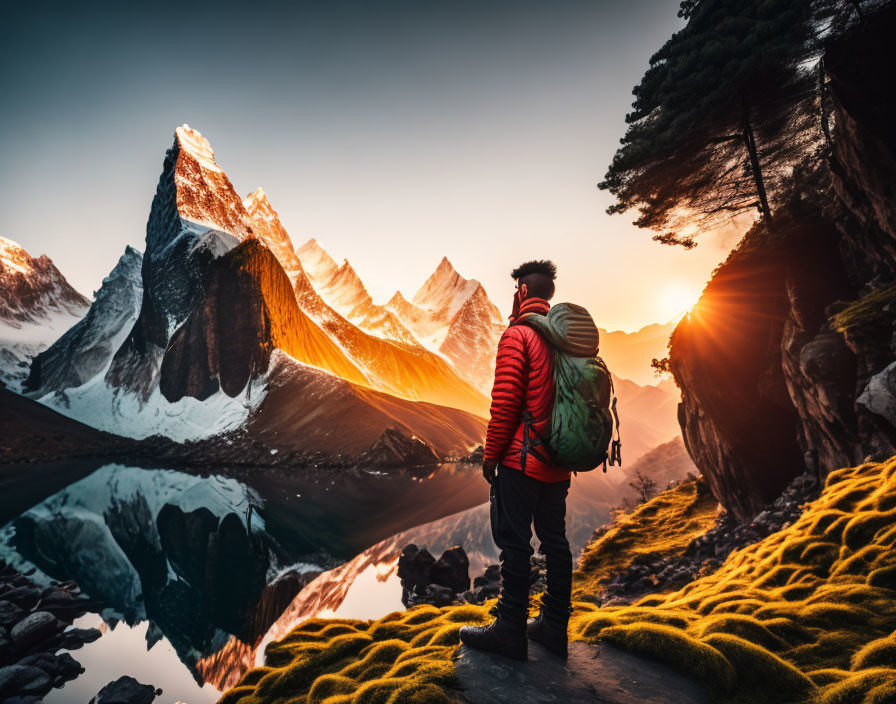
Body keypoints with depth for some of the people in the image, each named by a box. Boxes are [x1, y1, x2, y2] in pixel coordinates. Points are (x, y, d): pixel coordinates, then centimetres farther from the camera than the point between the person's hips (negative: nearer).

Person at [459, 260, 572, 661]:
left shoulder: (517, 334, -11)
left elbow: (505, 401, -17)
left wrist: (491, 454, -9)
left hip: (522, 458, -8)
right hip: (558, 461, 8)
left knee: (514, 542, 2)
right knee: (554, 540, 14)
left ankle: (510, 632, 13)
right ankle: (554, 627, 26)